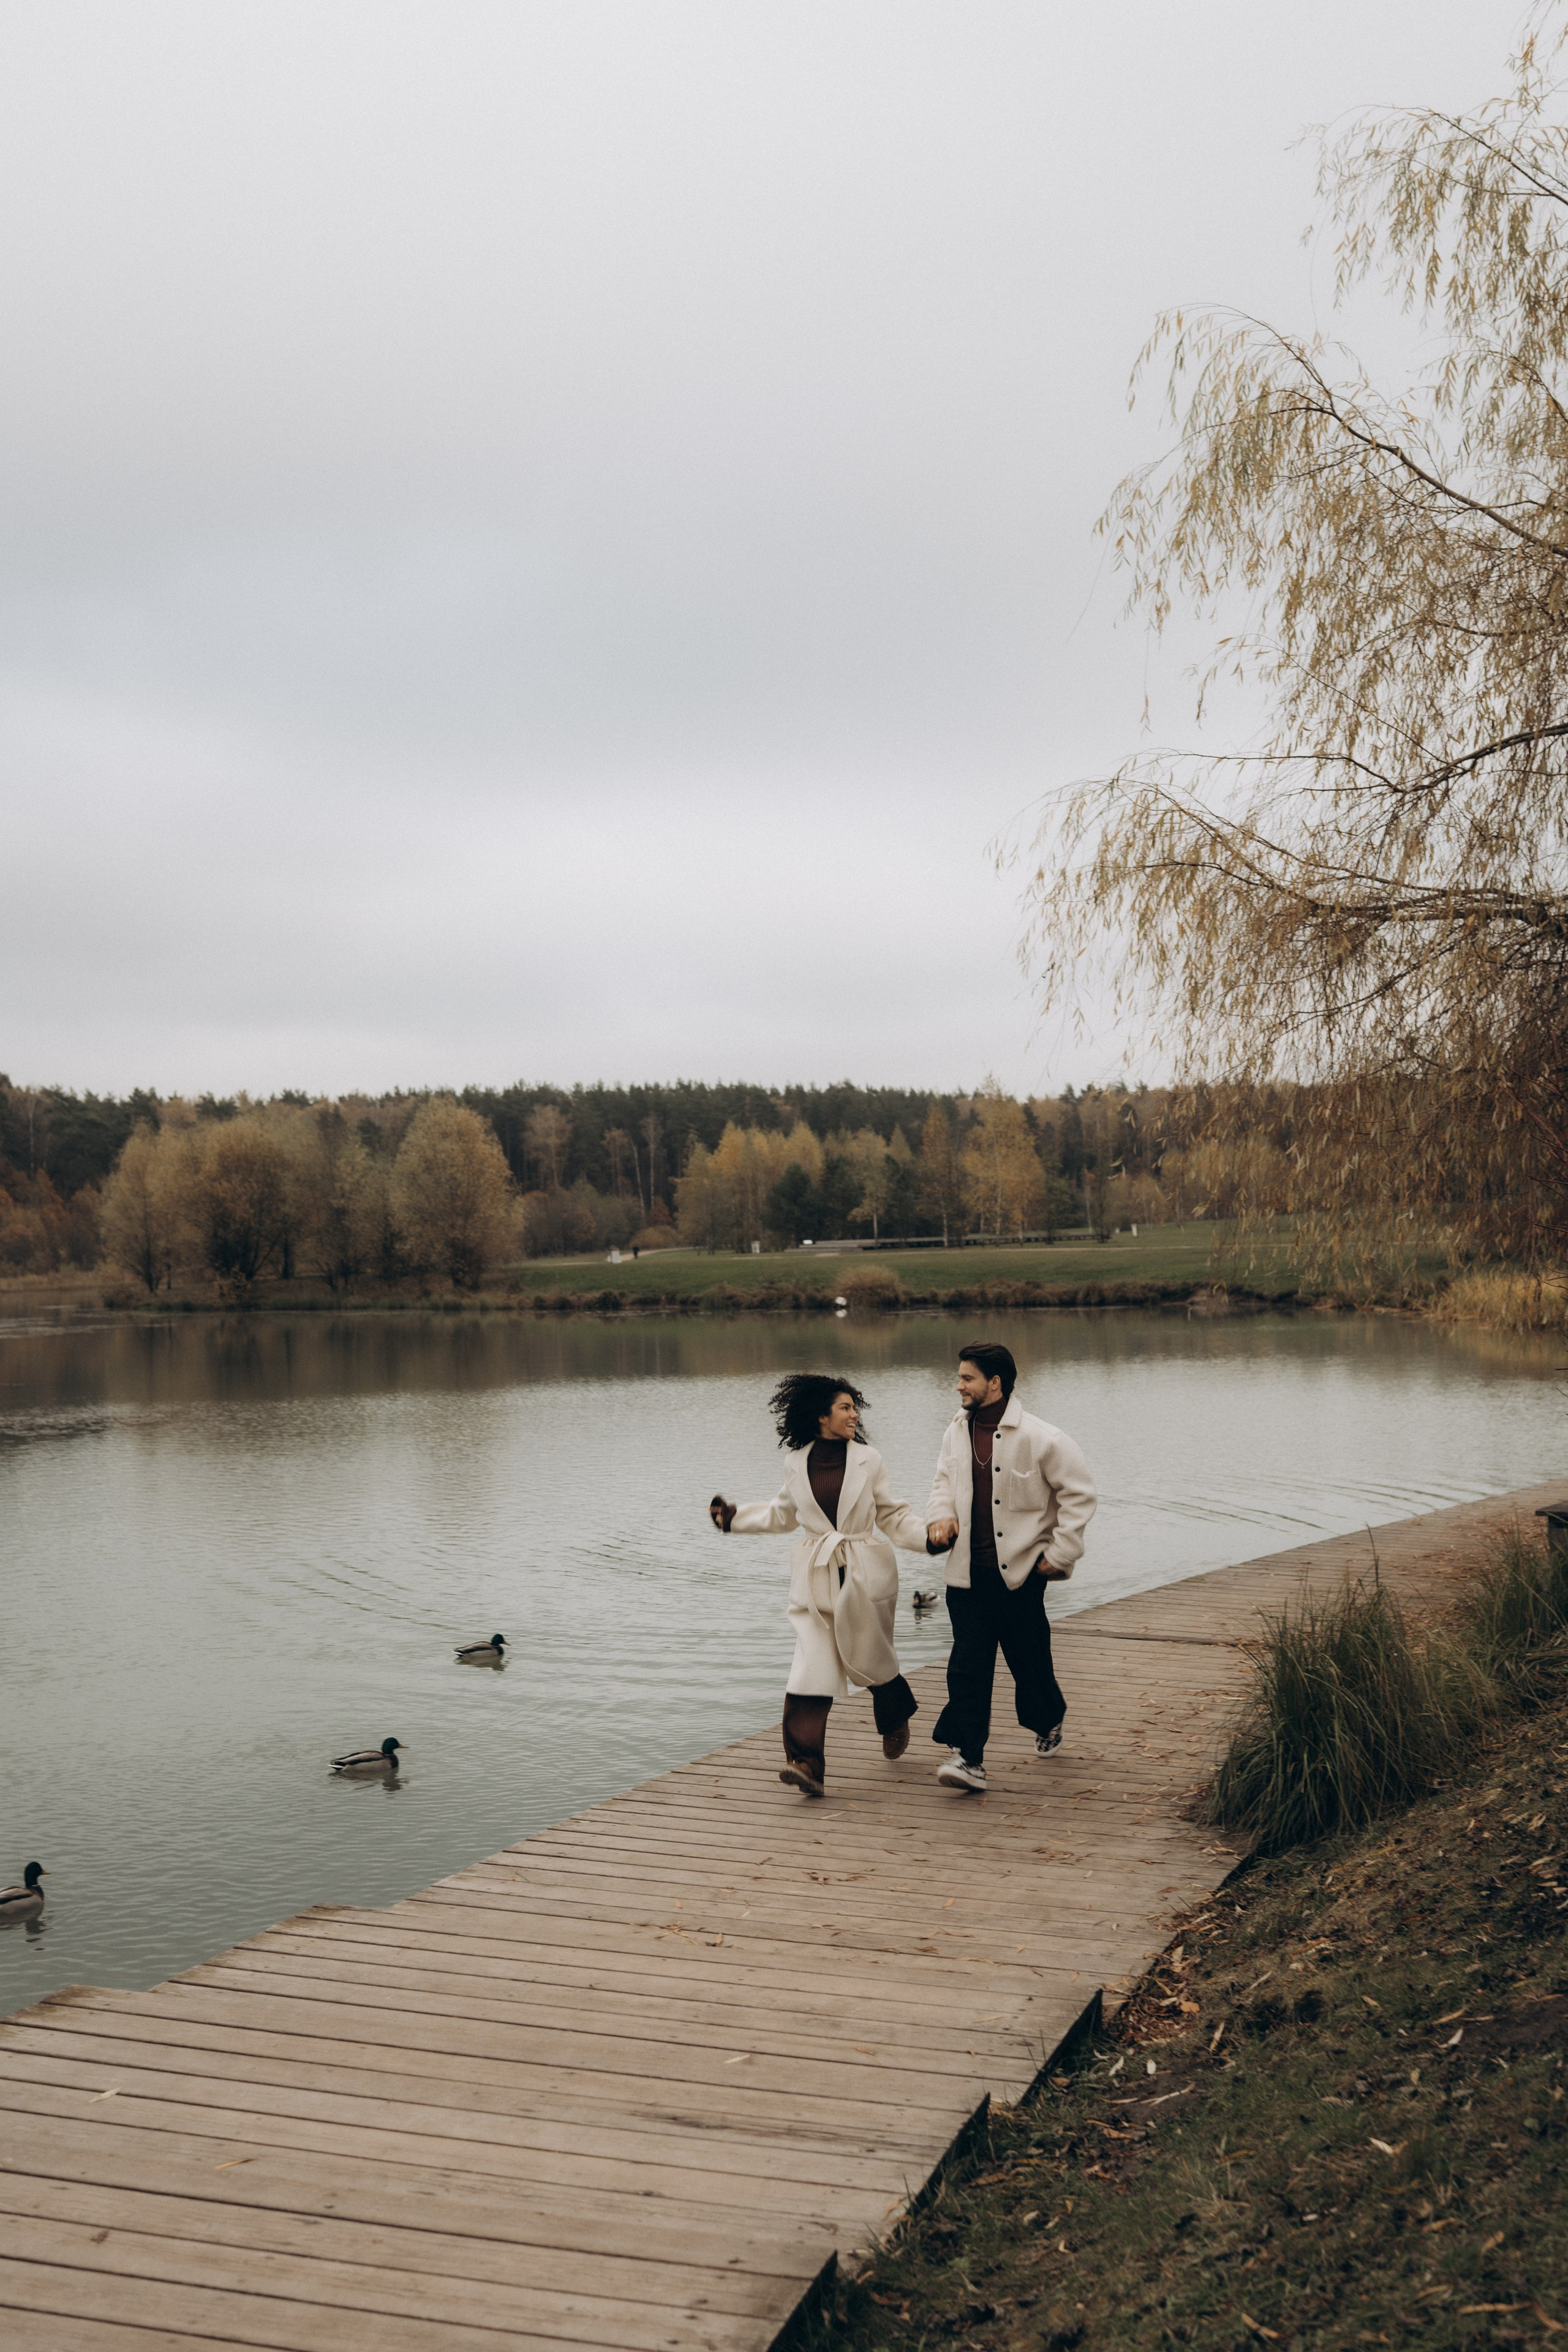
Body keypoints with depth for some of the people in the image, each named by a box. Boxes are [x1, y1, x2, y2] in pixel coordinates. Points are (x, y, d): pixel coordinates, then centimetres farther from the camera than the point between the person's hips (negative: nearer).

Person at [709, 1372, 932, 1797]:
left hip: (865, 1574, -1)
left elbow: (892, 1516, 5)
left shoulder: (868, 1459, -1)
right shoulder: (798, 1463, 3)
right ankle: (806, 1764, -14)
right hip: (816, 1579, 1)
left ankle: (896, 1721, 43)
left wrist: (931, 1536, -9)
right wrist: (733, 1517, 15)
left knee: (868, 1658, 9)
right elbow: (782, 1515, 20)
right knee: (812, 1664, -10)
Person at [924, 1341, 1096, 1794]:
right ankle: (968, 1758, -5)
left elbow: (1079, 1493, -6)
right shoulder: (958, 1431, 5)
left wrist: (1060, 1555, -7)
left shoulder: (1038, 1438, -12)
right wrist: (942, 1515, -1)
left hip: (1020, 1570, -4)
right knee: (967, 1665, -5)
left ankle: (1048, 1722, 40)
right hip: (969, 1572, 4)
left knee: (1029, 1659, 11)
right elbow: (945, 1481, 20)